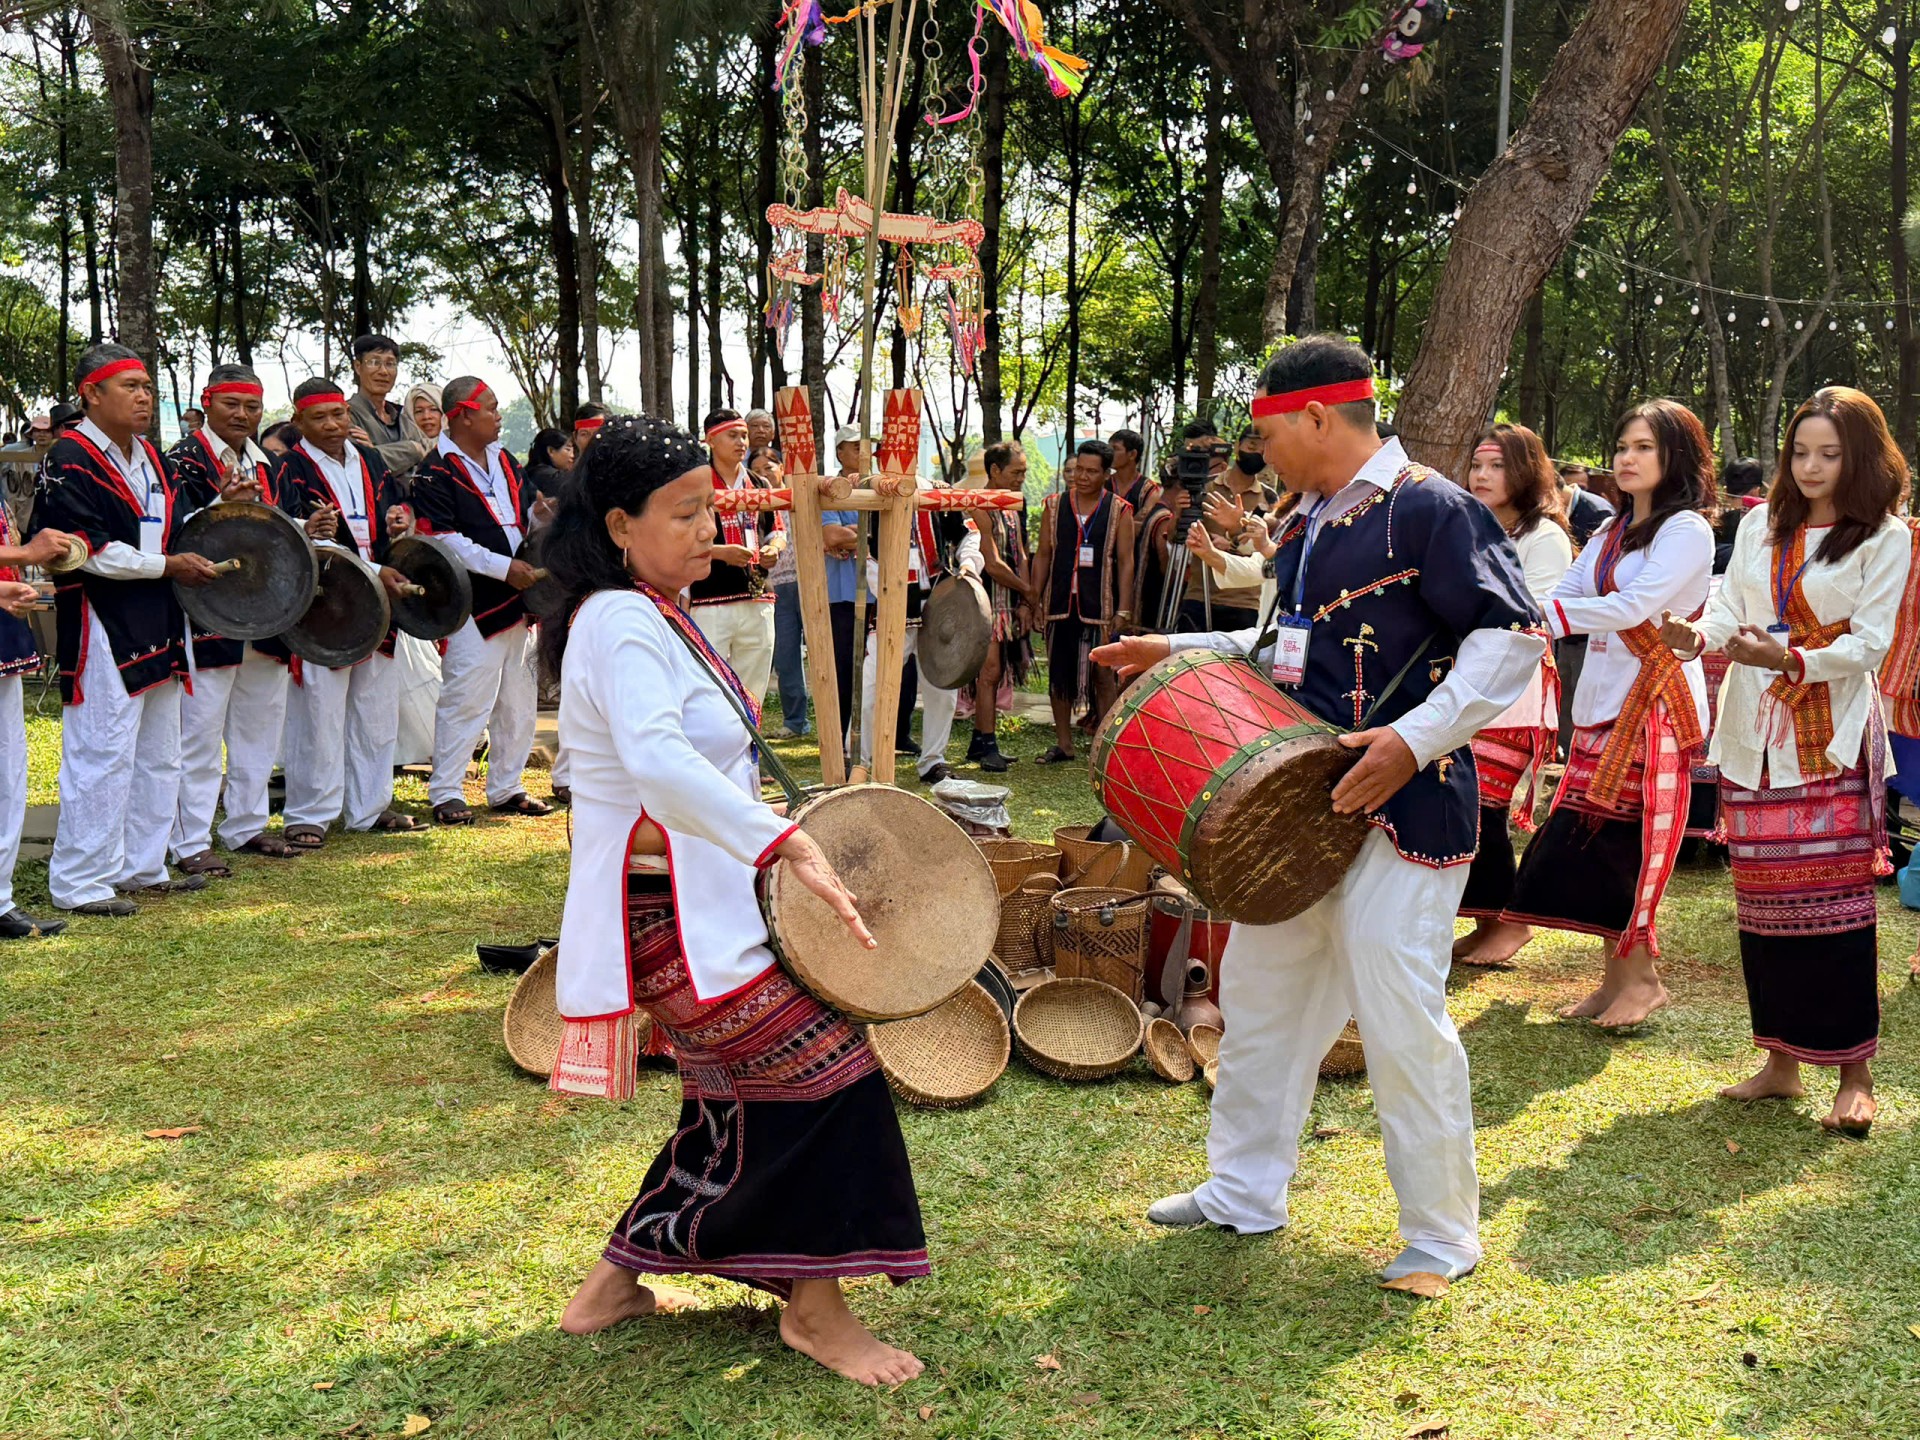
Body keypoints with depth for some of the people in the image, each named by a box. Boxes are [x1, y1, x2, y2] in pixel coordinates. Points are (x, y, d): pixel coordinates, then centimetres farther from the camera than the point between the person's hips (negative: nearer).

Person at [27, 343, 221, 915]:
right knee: (103, 756, -8)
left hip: (156, 628, 9)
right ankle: (80, 883, 0)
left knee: (158, 757, 15)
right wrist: (167, 566, -16)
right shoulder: (70, 459, -11)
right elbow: (87, 549, -18)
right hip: (104, 629, -9)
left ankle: (143, 867, 25)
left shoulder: (148, 456, 16)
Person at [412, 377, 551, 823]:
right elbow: (443, 540, -16)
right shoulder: (436, 472, -9)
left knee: (517, 701, 12)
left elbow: (525, 515, 22)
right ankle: (445, 793, 2)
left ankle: (507, 788, 22)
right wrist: (504, 567, -19)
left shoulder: (504, 461, 16)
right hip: (472, 605, -8)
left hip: (516, 600, 8)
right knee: (467, 700, -8)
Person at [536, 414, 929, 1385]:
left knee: (740, 1101, 16)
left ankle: (615, 1284, 27)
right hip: (666, 910, -11)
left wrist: (771, 822, 11)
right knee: (821, 1067, -11)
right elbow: (655, 759, -36)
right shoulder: (620, 622, -19)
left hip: (701, 897, 11)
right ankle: (813, 1307, 3)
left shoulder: (655, 616, 14)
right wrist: (787, 843, -43)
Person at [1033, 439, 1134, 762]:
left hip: (1099, 606, -3)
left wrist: (1122, 610, -8)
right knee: (1058, 674, 7)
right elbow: (1043, 556, 11)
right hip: (1060, 605, 3)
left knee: (1102, 676, -1)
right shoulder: (1054, 505, 7)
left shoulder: (1119, 511, 1)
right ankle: (1063, 744, 16)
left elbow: (1125, 562, -1)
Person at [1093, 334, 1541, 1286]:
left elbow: (1512, 635, -19)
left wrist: (1415, 739, -26)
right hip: (1299, 800, 9)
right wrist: (1180, 653, 20)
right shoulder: (1307, 524, 14)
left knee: (1401, 1020, -4)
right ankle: (1244, 1192, 32)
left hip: (1399, 807, -9)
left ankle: (1442, 1234, 13)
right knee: (1259, 993, 16)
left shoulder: (1427, 509, -14)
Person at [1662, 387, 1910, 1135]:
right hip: (1754, 734, 4)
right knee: (1763, 897, 5)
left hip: (1832, 737, -4)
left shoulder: (1884, 538, 0)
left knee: (1835, 896, -8)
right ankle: (1780, 1060, 15)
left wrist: (1786, 660, -22)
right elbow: (1729, 608, 7)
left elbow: (1869, 643, -7)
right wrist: (1698, 637, -16)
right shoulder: (1760, 525, 13)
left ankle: (1854, 1073, 0)